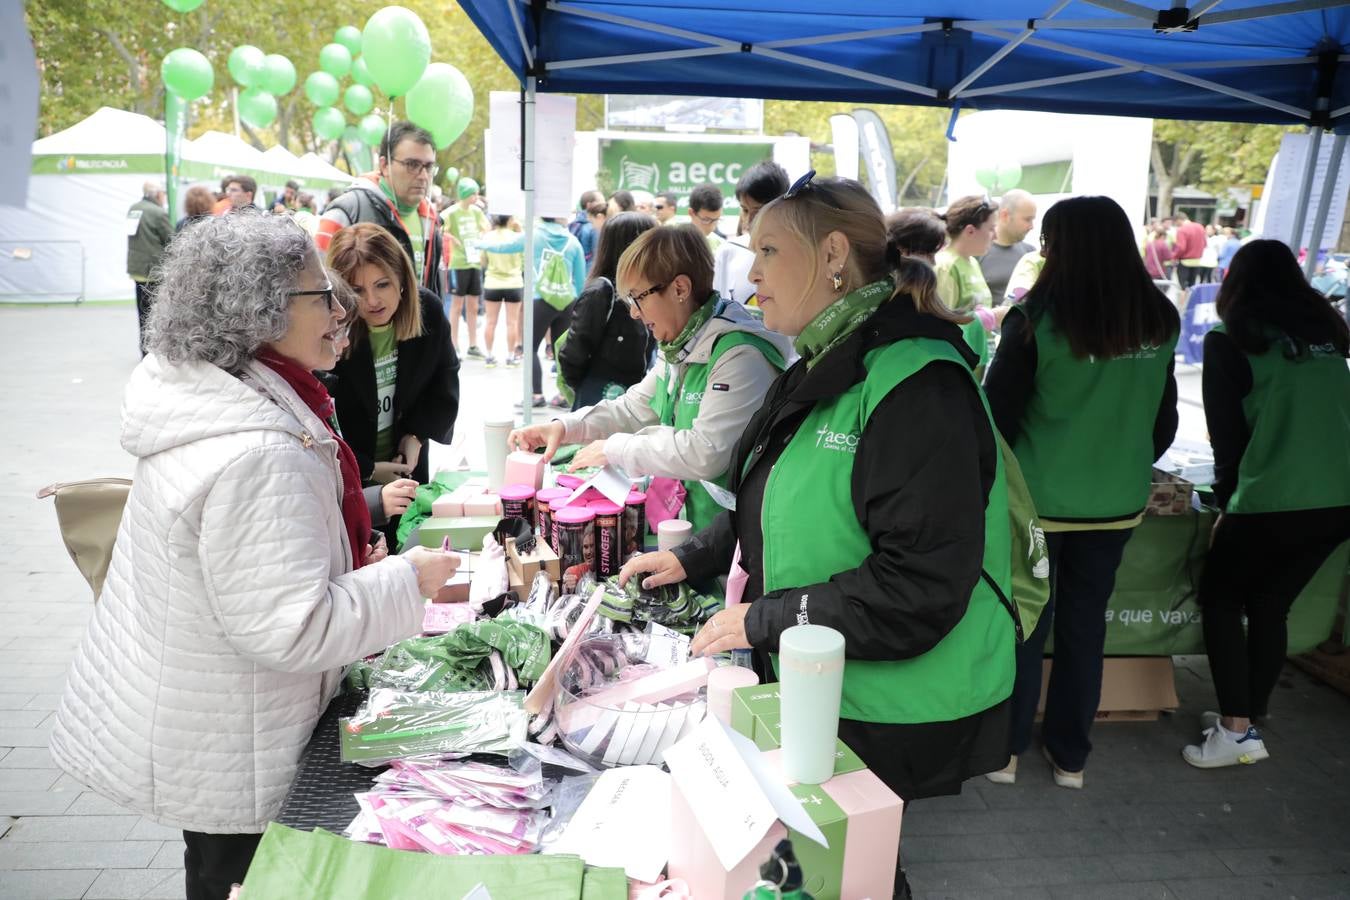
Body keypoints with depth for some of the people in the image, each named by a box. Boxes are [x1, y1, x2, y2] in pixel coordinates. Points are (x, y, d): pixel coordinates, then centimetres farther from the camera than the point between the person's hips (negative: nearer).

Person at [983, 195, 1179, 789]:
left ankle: (1006, 750, 23)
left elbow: (999, 411, -9)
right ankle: (1070, 757, 28)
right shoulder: (1159, 322, 0)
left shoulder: (1038, 317, -15)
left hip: (1039, 498, -4)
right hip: (1117, 502, 4)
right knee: (1085, 625, 16)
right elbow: (1164, 419, 11)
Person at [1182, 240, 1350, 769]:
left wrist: (1228, 502, 14)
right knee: (1270, 605, 19)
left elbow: (1226, 433, 0)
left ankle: (1237, 730, 9)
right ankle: (1250, 718, 28)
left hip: (1273, 501, -5)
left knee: (1219, 599, 13)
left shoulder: (1230, 341, -2)